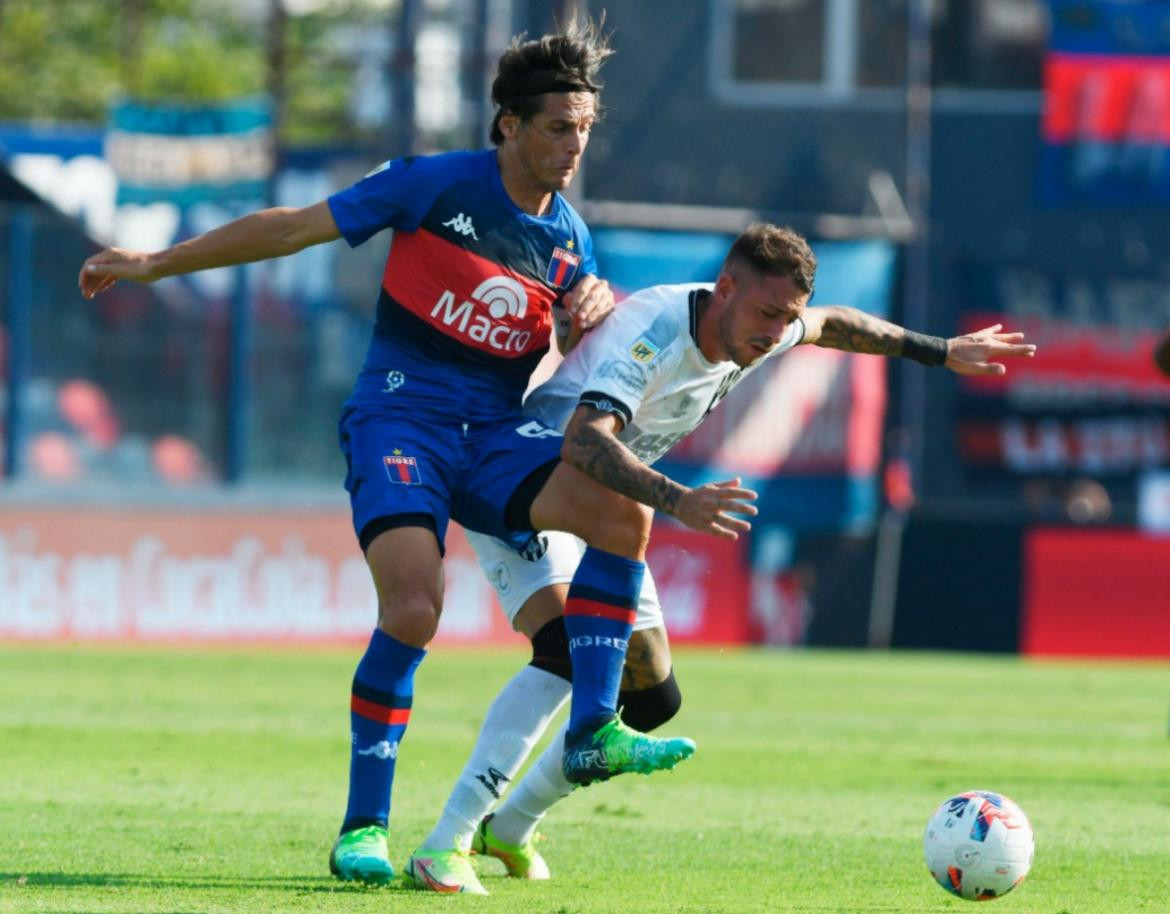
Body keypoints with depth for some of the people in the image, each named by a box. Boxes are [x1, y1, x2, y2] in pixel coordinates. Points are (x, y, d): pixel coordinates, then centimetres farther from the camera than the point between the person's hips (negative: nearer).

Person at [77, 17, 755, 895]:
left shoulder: (569, 238, 10)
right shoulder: (435, 185, -5)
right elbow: (295, 226, -1)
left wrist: (596, 310, -6)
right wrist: (155, 263, 0)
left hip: (495, 434, 5)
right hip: (400, 419, -5)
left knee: (623, 513, -23)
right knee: (413, 610, -25)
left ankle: (593, 732, -16)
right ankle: (362, 827, -13)